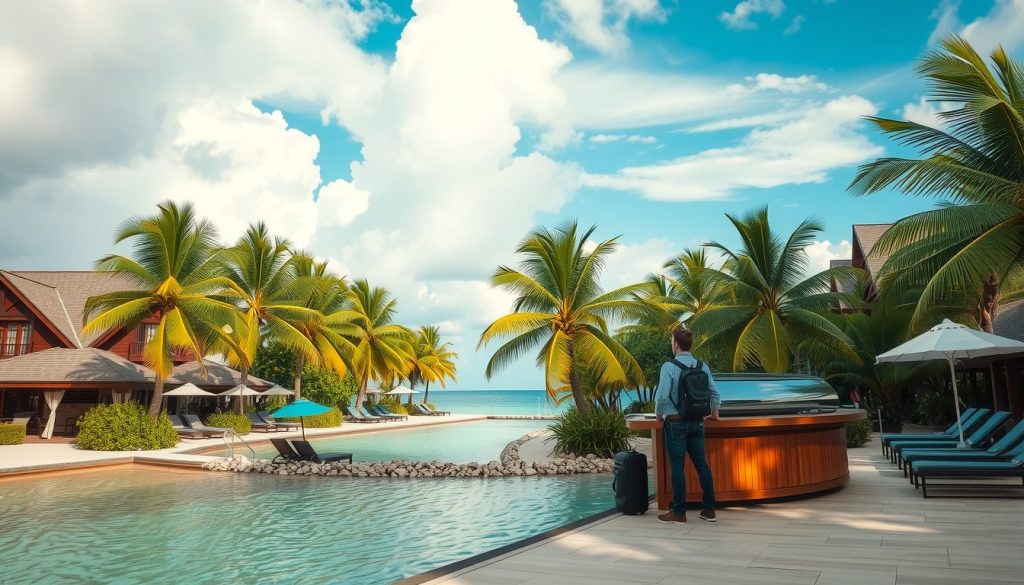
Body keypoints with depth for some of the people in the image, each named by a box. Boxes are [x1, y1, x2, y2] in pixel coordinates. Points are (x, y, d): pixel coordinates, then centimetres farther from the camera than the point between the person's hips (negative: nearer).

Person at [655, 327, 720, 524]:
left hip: (675, 422, -5)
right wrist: (714, 412, 26)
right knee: (701, 464, 11)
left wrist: (659, 414, 0)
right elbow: (715, 393, 7)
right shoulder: (702, 366, 4)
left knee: (677, 466, 1)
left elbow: (662, 396, -18)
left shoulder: (669, 367, -12)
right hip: (697, 422, 5)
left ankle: (679, 512, 6)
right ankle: (709, 509, 16)